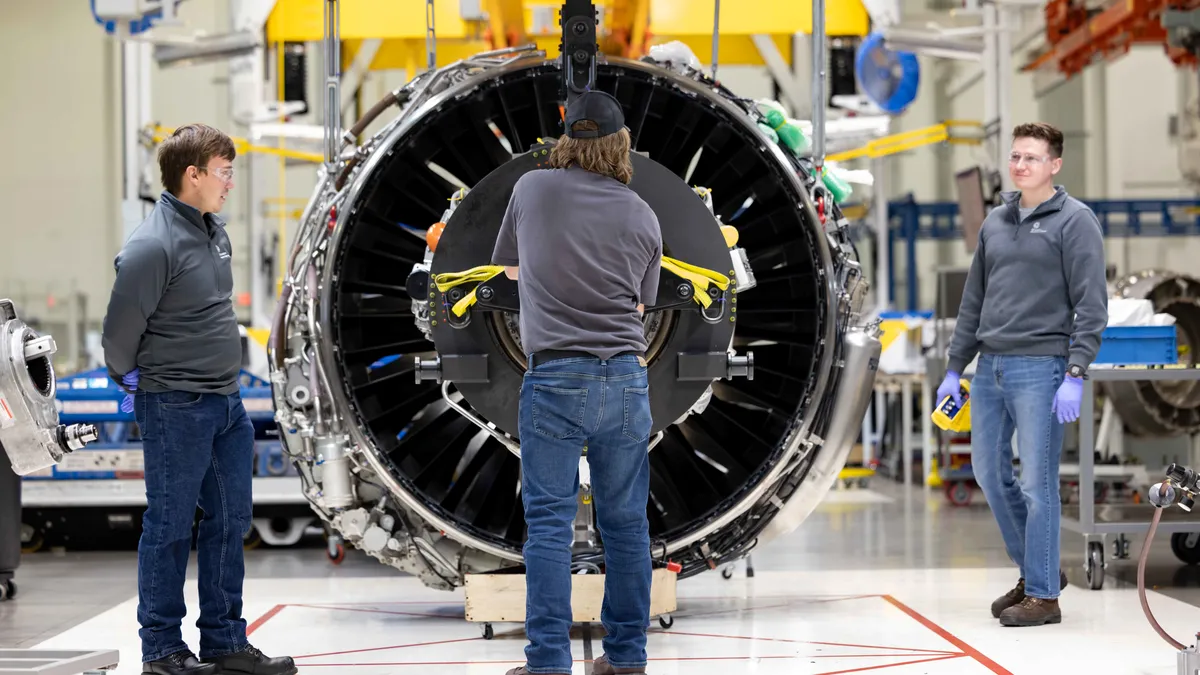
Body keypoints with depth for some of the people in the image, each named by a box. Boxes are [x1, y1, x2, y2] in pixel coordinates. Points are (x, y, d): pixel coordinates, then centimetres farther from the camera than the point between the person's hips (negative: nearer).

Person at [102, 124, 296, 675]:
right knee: (171, 527, 1)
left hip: (226, 401, 9)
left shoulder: (215, 232, 9)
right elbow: (121, 326, -15)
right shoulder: (153, 246, -19)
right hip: (176, 407, -9)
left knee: (229, 521, 12)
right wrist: (132, 379, 0)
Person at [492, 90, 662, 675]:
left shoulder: (532, 188, 0)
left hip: (555, 376, -2)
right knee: (626, 521, 9)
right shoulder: (642, 216, 5)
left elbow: (510, 268, 16)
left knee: (549, 523, -1)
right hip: (626, 376, 2)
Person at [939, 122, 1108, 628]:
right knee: (990, 473, 11)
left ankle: (1043, 595, 3)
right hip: (991, 367, 7)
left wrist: (1075, 375, -17)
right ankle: (1035, 570, 26)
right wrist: (954, 368, 17)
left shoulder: (1074, 221, -5)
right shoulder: (995, 222, 15)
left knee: (1037, 482, -5)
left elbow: (1091, 305, -10)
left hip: (1040, 367, -7)